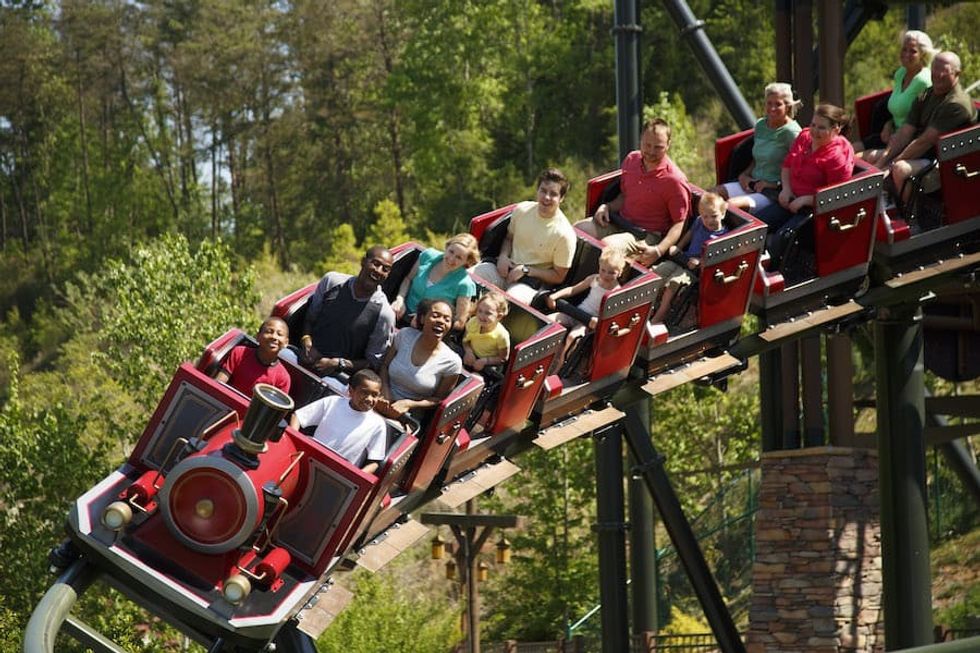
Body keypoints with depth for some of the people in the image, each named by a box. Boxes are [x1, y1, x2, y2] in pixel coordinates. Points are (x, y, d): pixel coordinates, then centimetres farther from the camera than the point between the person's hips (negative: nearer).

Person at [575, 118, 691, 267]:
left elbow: (679, 224, -15)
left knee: (607, 245, -32)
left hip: (647, 235, -7)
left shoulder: (675, 181, -17)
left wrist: (659, 251, -28)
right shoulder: (631, 160, 4)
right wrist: (607, 207, -1)